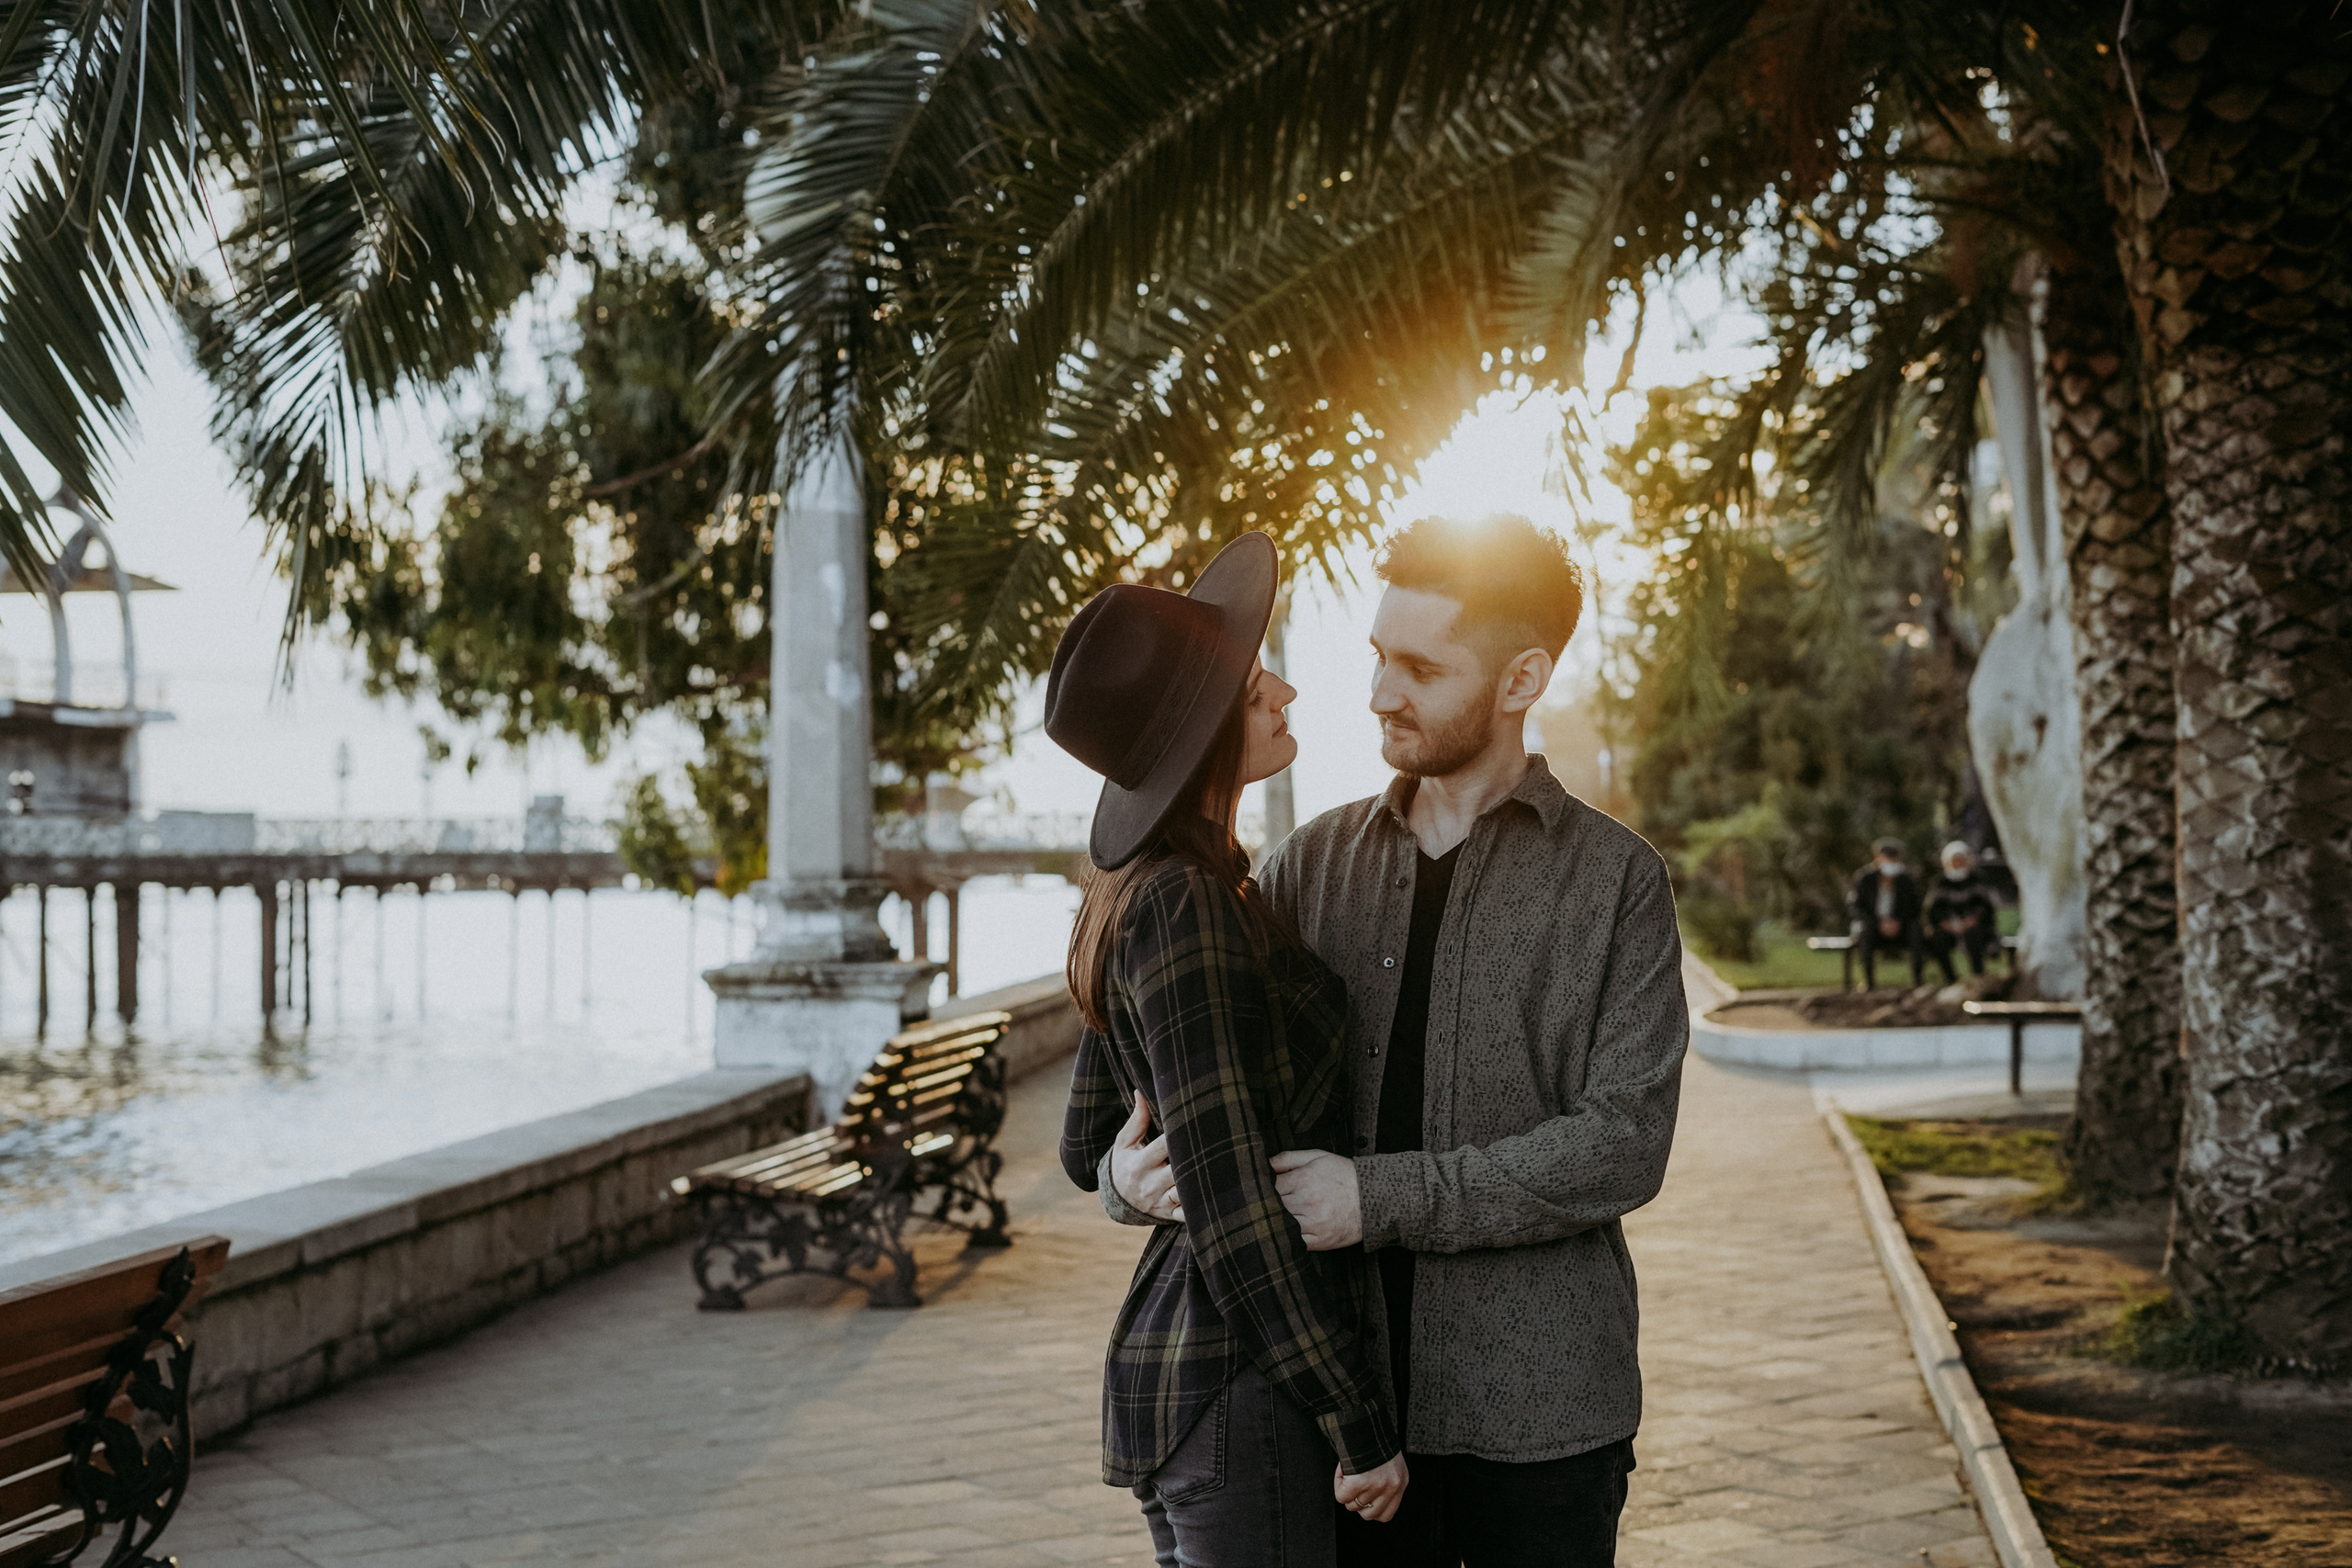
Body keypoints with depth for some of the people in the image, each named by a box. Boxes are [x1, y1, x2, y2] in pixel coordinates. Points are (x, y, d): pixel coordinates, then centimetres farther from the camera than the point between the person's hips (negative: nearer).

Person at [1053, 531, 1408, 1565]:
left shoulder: (1136, 897, 10)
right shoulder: (1186, 907, -18)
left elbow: (1089, 1151, 20)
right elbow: (1227, 1205, -21)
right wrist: (1361, 1427, -16)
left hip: (1165, 1354, 10)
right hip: (1238, 1382, -10)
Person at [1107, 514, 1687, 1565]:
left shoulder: (1613, 878, -2)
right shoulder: (1314, 864, 8)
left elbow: (1624, 1144, -12)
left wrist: (1382, 1198, -19)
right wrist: (1135, 1168, -14)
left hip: (1540, 1410, -2)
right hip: (1343, 1396, 3)